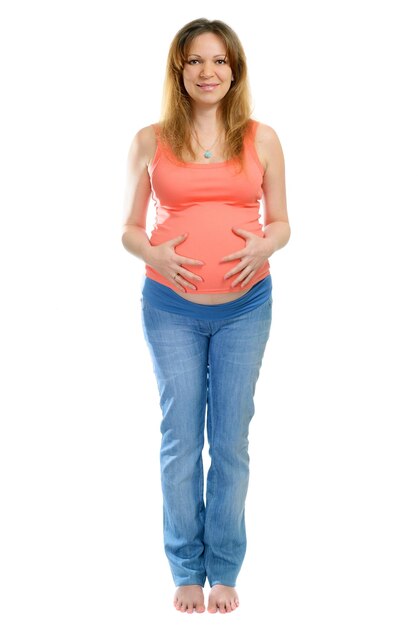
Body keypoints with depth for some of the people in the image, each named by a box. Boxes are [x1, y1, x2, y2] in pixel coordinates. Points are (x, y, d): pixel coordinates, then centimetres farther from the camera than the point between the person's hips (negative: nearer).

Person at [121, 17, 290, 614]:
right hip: (172, 308, 0)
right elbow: (129, 228, 5)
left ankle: (224, 570, 21)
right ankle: (187, 570, 21)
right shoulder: (150, 142, 2)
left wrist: (264, 245, -14)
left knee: (231, 441, 6)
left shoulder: (261, 139, 4)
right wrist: (154, 255, -16)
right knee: (181, 440, 6)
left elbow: (281, 222, 8)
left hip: (246, 307, 0)